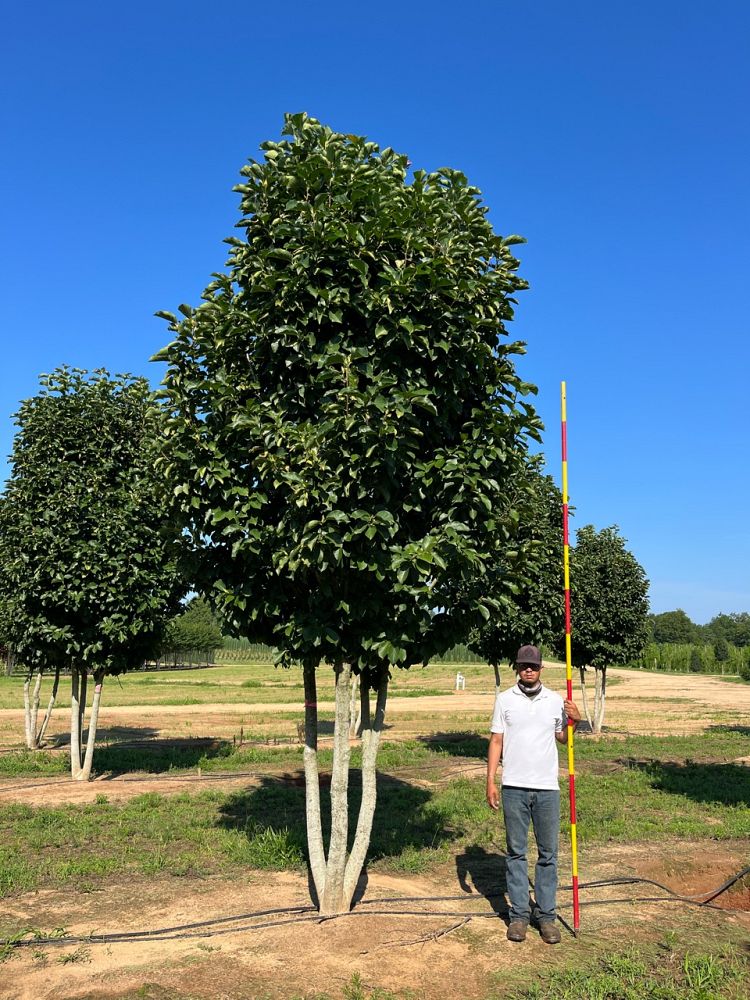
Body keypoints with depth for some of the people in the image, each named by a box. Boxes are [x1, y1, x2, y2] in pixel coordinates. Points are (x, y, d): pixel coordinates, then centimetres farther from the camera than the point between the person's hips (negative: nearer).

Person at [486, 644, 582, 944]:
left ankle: (547, 915, 16)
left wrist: (574, 720, -6)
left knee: (548, 853, 6)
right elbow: (496, 741, 3)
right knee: (516, 852, 6)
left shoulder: (556, 701, 5)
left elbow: (563, 738, 14)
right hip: (514, 787, -1)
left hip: (547, 787, 1)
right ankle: (519, 914, 15)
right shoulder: (505, 699, 2)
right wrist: (490, 781, -2)